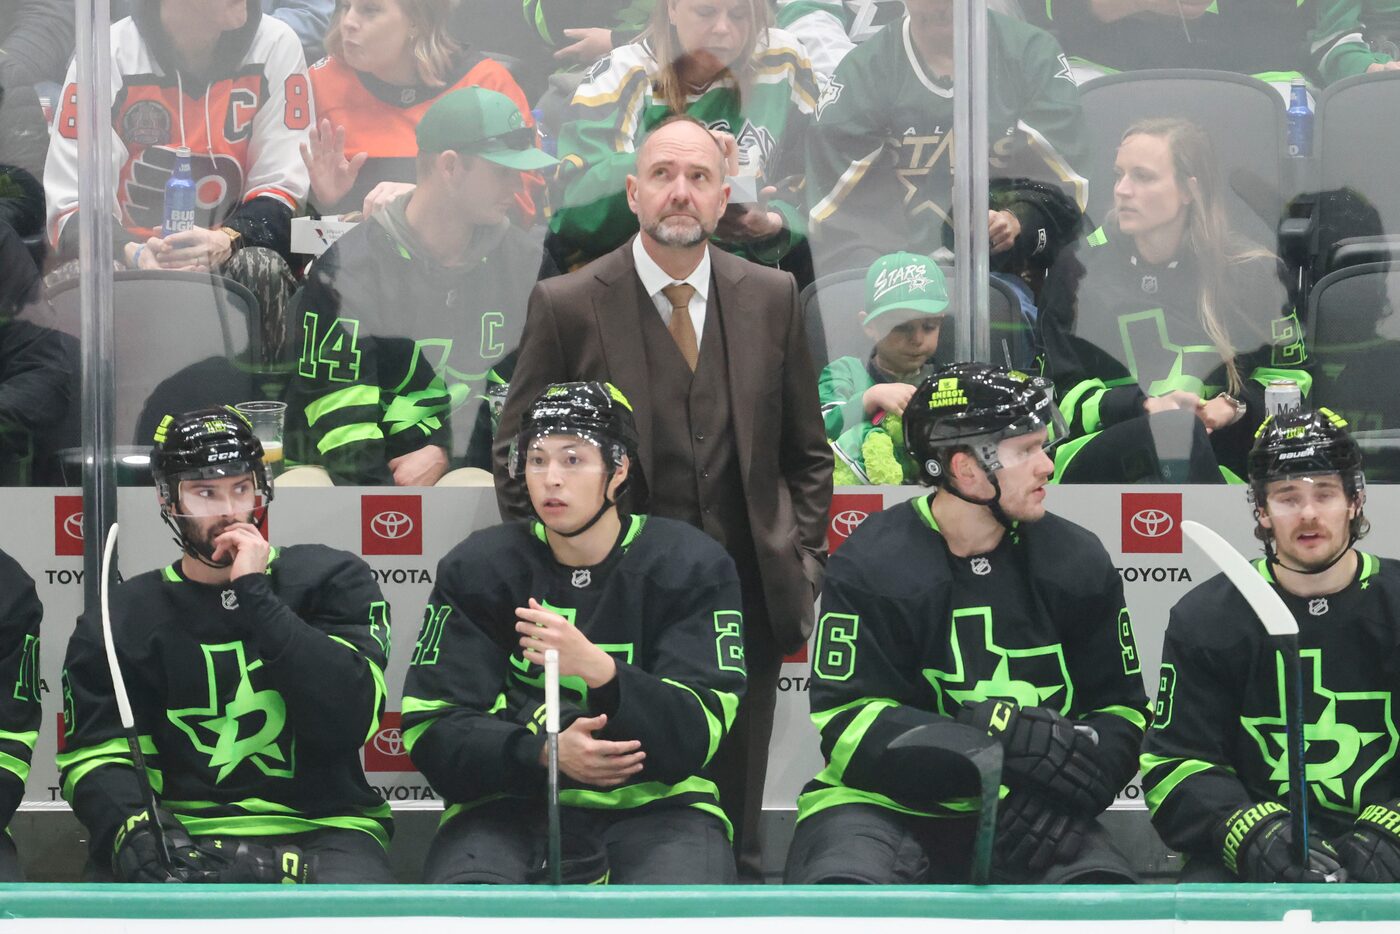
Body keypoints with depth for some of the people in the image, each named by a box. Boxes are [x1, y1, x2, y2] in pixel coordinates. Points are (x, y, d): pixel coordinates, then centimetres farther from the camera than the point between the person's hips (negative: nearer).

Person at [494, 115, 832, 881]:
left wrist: (804, 560, 4)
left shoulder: (769, 297, 4)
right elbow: (518, 458, 0)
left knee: (735, 840, 11)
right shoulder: (567, 306, -5)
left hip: (748, 606, 3)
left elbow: (807, 451, 13)